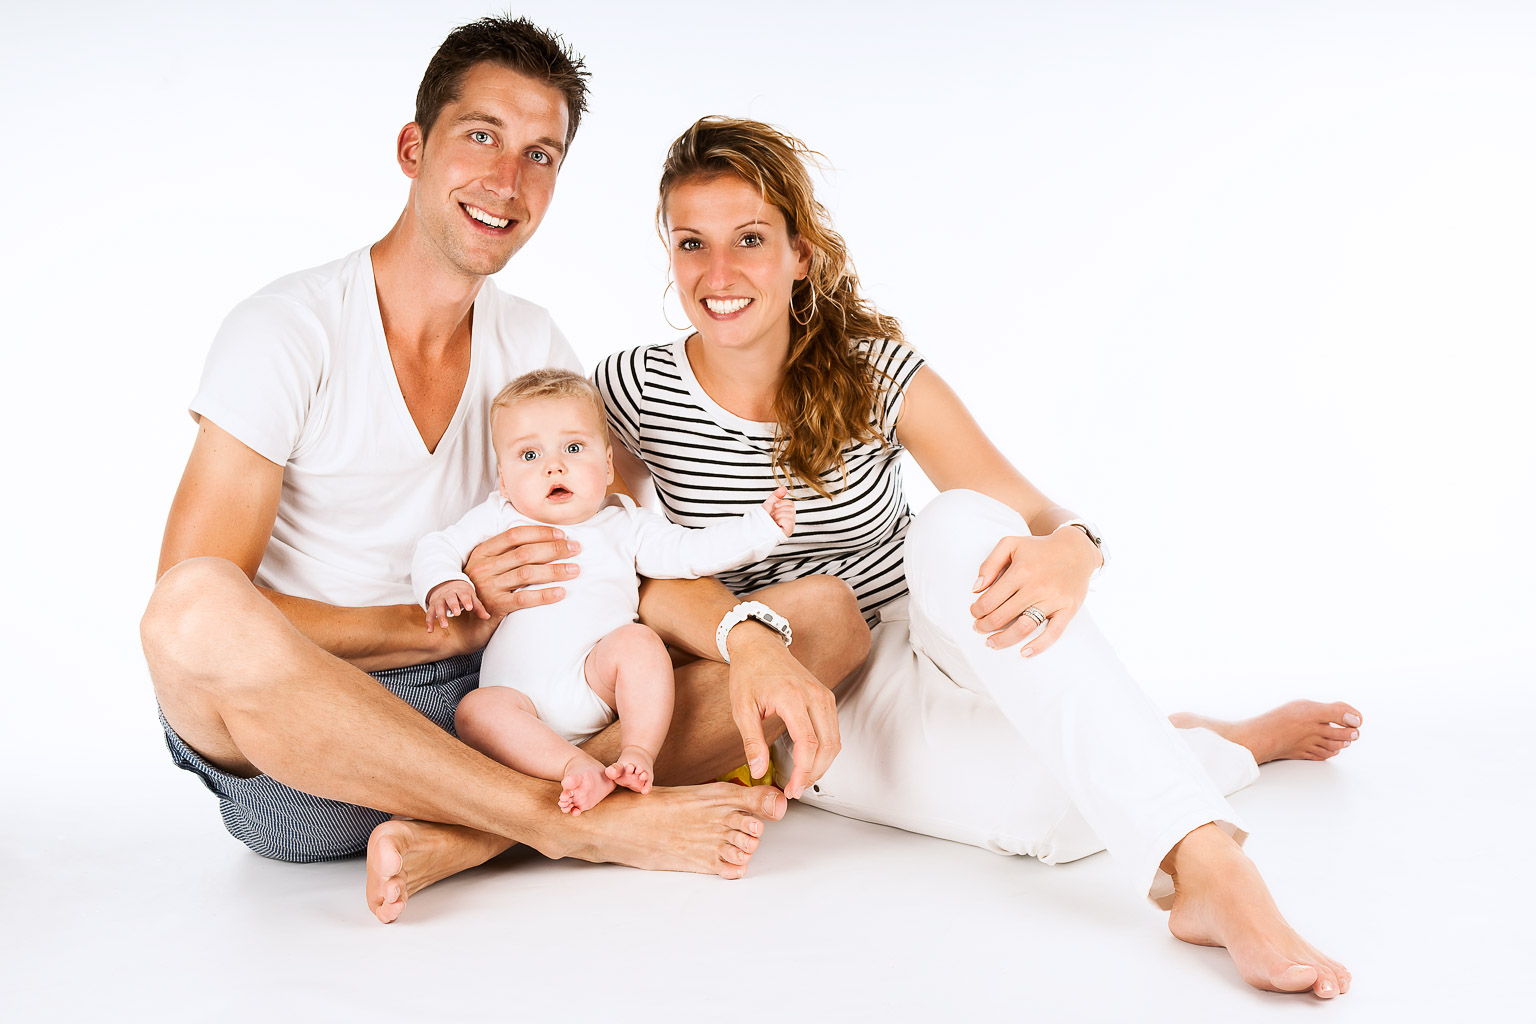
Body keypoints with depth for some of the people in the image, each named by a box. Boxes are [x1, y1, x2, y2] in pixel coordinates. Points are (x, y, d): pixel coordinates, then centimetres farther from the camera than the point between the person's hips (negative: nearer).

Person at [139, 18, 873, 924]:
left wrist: (748, 638, -20)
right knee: (200, 607, -38)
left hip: (494, 718, 5)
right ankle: (587, 822, -24)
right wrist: (446, 623, -18)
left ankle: (455, 838, -26)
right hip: (298, 754, -5)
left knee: (829, 615, -8)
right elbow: (187, 616, -13)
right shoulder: (289, 331, -6)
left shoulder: (532, 346, 10)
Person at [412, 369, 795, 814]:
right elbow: (436, 549, 12)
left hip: (598, 687, 0)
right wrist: (443, 586, -11)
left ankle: (640, 752, -28)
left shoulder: (621, 522, 16)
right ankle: (577, 766, -38)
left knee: (637, 640, -28)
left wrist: (760, 526, 3)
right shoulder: (497, 519, 15)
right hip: (518, 692, 0)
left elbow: (689, 551, 13)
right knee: (474, 711, -29)